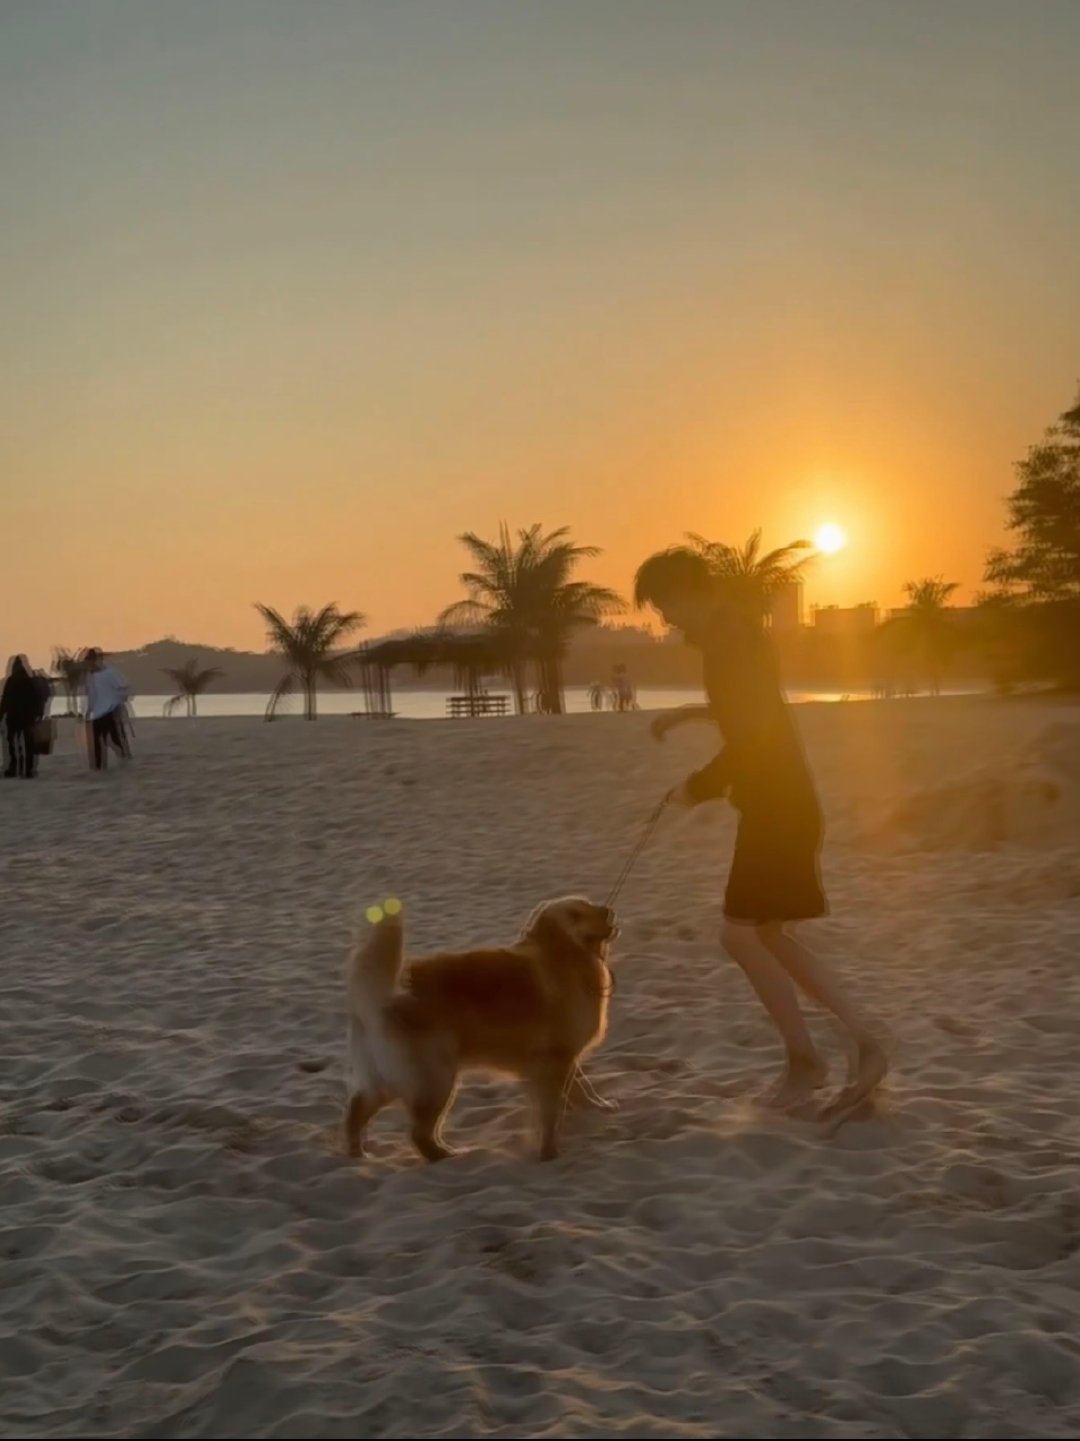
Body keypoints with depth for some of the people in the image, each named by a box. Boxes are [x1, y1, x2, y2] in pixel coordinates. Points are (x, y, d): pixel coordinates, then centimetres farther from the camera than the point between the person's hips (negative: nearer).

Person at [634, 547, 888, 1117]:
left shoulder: (729, 638, -17)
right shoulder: (732, 632, 15)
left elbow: (750, 735, -24)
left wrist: (698, 788, -15)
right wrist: (689, 712, 32)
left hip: (778, 804, -10)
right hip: (777, 802, 10)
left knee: (741, 933, -5)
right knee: (767, 934, 11)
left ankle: (805, 1058, 6)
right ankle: (865, 1043, 9)